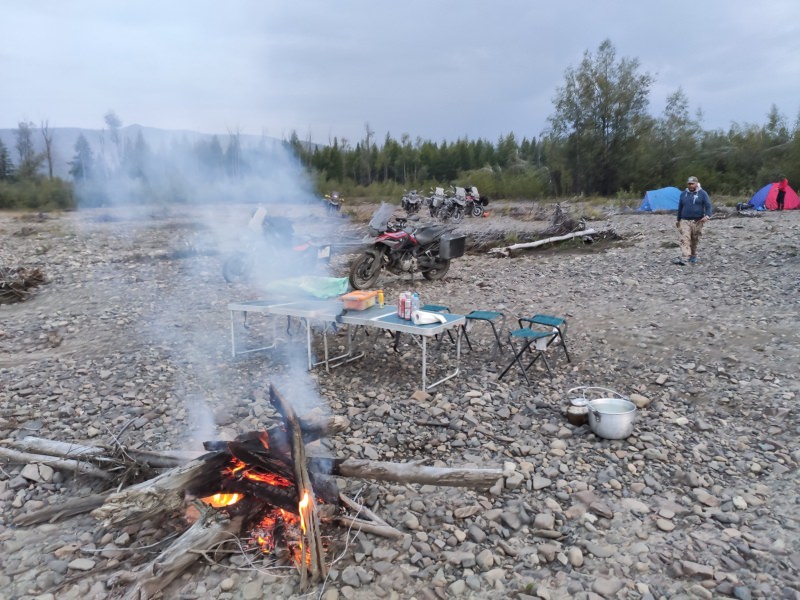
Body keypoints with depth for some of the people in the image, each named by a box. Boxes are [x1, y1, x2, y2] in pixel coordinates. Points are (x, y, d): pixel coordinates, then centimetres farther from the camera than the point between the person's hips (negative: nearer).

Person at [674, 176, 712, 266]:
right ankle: (684, 258, -23)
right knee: (684, 239, -13)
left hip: (697, 221, -1)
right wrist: (678, 220, 21)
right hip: (685, 220, 1)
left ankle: (693, 256, 24)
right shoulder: (683, 194, 11)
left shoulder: (702, 193, 2)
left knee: (695, 240, 7)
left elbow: (708, 205, -4)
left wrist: (707, 215, -22)